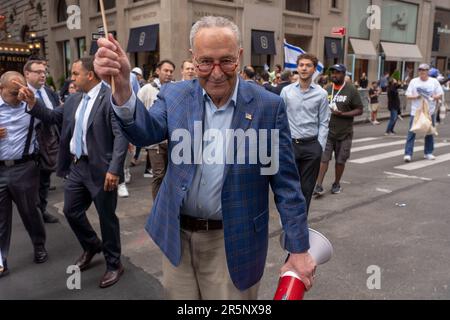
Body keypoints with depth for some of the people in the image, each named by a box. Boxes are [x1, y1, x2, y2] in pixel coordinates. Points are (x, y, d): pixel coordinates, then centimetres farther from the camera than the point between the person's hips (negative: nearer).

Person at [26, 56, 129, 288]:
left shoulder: (111, 98, -15)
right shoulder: (74, 100, 9)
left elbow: (121, 136, -22)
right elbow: (53, 117, 18)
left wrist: (114, 169, -28)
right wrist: (32, 103, 1)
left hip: (99, 169, -7)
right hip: (76, 166, 8)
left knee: (106, 216, 5)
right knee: (71, 211, 18)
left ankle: (114, 264, 24)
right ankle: (92, 246, 44)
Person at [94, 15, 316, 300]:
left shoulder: (268, 106, -9)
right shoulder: (175, 95, -1)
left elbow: (286, 183, -8)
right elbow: (146, 131, -18)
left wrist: (299, 249, -8)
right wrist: (121, 86, -37)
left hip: (233, 241, -2)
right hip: (177, 235, 3)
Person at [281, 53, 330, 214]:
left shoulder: (321, 94, 1)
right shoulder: (286, 91, 3)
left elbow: (323, 123, 2)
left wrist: (320, 146, -5)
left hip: (312, 146, 0)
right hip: (290, 144, 0)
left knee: (307, 188, 9)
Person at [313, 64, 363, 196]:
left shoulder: (351, 90, -4)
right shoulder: (327, 89, 6)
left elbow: (359, 110, -5)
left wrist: (342, 114, -18)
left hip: (344, 133, -1)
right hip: (327, 131, 2)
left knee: (340, 160, 9)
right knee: (323, 158, -7)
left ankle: (336, 184, 26)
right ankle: (319, 186, -7)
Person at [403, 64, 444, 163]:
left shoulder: (434, 82, 4)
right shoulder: (413, 81, 2)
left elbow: (440, 95, 6)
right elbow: (408, 96, 2)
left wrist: (434, 97, -15)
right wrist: (416, 97, -17)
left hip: (430, 111, 2)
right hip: (415, 111, -2)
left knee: (429, 132, 10)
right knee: (411, 133, -8)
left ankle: (428, 153, 23)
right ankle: (408, 154, -7)